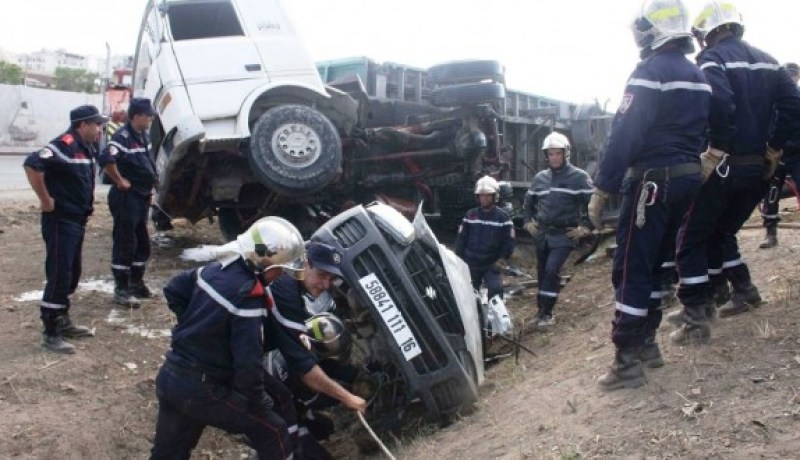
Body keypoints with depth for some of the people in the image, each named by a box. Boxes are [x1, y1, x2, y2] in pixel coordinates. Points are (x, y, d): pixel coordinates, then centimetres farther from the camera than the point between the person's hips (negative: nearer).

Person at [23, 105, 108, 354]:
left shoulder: (87, 148, 11)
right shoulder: (65, 145, -18)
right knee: (59, 277, -7)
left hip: (77, 221, 10)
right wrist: (45, 200, -24)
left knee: (71, 275, 16)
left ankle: (63, 322, 28)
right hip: (60, 221, -10)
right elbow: (32, 164, -31)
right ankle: (50, 334, 0)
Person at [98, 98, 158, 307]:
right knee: (125, 243, -4)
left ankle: (136, 283, 28)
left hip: (141, 197, 9)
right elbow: (106, 159, -35)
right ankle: (121, 290, 3)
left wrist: (148, 187, 20)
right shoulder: (123, 137, -18)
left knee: (143, 243, 15)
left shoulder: (143, 136, 11)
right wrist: (120, 181, -22)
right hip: (126, 198, -9)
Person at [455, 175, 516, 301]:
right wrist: (459, 259, 1)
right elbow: (461, 238, 6)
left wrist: (503, 259, -10)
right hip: (470, 265, 3)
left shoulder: (503, 217, -3)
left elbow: (508, 241, -2)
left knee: (495, 290, -21)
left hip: (491, 265, -3)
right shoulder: (470, 215, 3)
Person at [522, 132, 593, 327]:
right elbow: (528, 200, 24)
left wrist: (586, 227, -9)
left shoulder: (579, 177, -7)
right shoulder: (540, 177, 9)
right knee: (542, 272, 10)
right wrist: (528, 222, 16)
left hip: (564, 235, -5)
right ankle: (541, 309, 24)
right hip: (542, 234, 5)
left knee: (552, 270, -17)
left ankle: (547, 312, -7)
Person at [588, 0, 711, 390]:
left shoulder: (650, 72, -13)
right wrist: (688, 169, 19)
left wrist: (601, 189, -17)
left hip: (652, 181, -9)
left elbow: (624, 135, -19)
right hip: (688, 179, 9)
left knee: (631, 269, -6)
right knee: (656, 263, 17)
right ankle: (646, 343, 23)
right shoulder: (699, 76, 15)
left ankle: (628, 361, -6)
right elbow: (703, 132, 16)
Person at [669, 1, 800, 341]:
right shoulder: (765, 60, 14)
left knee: (692, 239, 0)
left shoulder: (713, 57, -7)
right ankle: (742, 289, 29)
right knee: (721, 231, 25)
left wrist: (716, 150, -19)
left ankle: (696, 319, -4)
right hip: (759, 166, 7)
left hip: (726, 165, -7)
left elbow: (719, 101, -27)